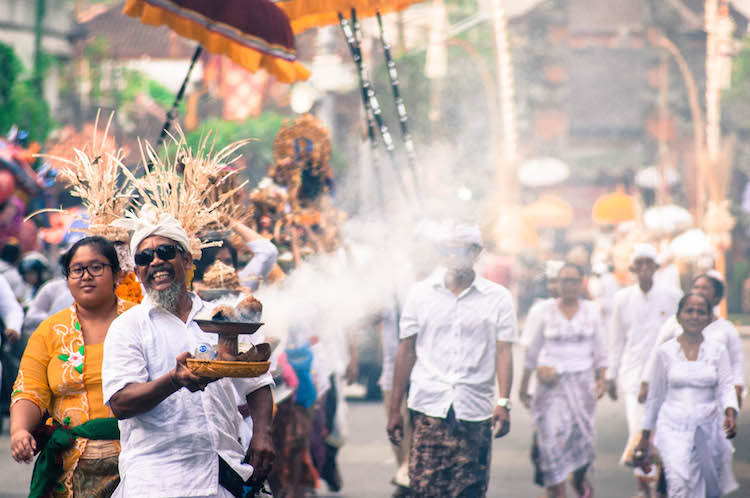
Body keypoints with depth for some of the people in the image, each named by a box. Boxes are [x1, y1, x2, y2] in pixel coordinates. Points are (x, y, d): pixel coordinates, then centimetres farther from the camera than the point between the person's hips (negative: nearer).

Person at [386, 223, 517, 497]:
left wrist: (503, 402, -11)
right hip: (429, 407, 0)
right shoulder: (420, 293, 9)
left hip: (475, 411, 0)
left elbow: (503, 352, 2)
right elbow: (406, 351, 11)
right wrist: (395, 408, 8)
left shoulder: (498, 298, 6)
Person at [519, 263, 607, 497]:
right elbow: (531, 351, 6)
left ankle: (580, 477, 26)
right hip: (552, 383, -1)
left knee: (583, 435, -4)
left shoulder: (592, 310, 7)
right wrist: (524, 386, 7)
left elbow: (600, 350, 14)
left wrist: (601, 379, 6)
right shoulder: (544, 311, 1)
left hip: (582, 381, 1)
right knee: (553, 435, -10)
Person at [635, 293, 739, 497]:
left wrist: (730, 413, -26)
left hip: (708, 428, 2)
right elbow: (655, 396, 10)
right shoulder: (665, 352, 2)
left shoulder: (718, 351, 3)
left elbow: (726, 387, -4)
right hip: (674, 427, -2)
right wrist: (645, 435, 14)